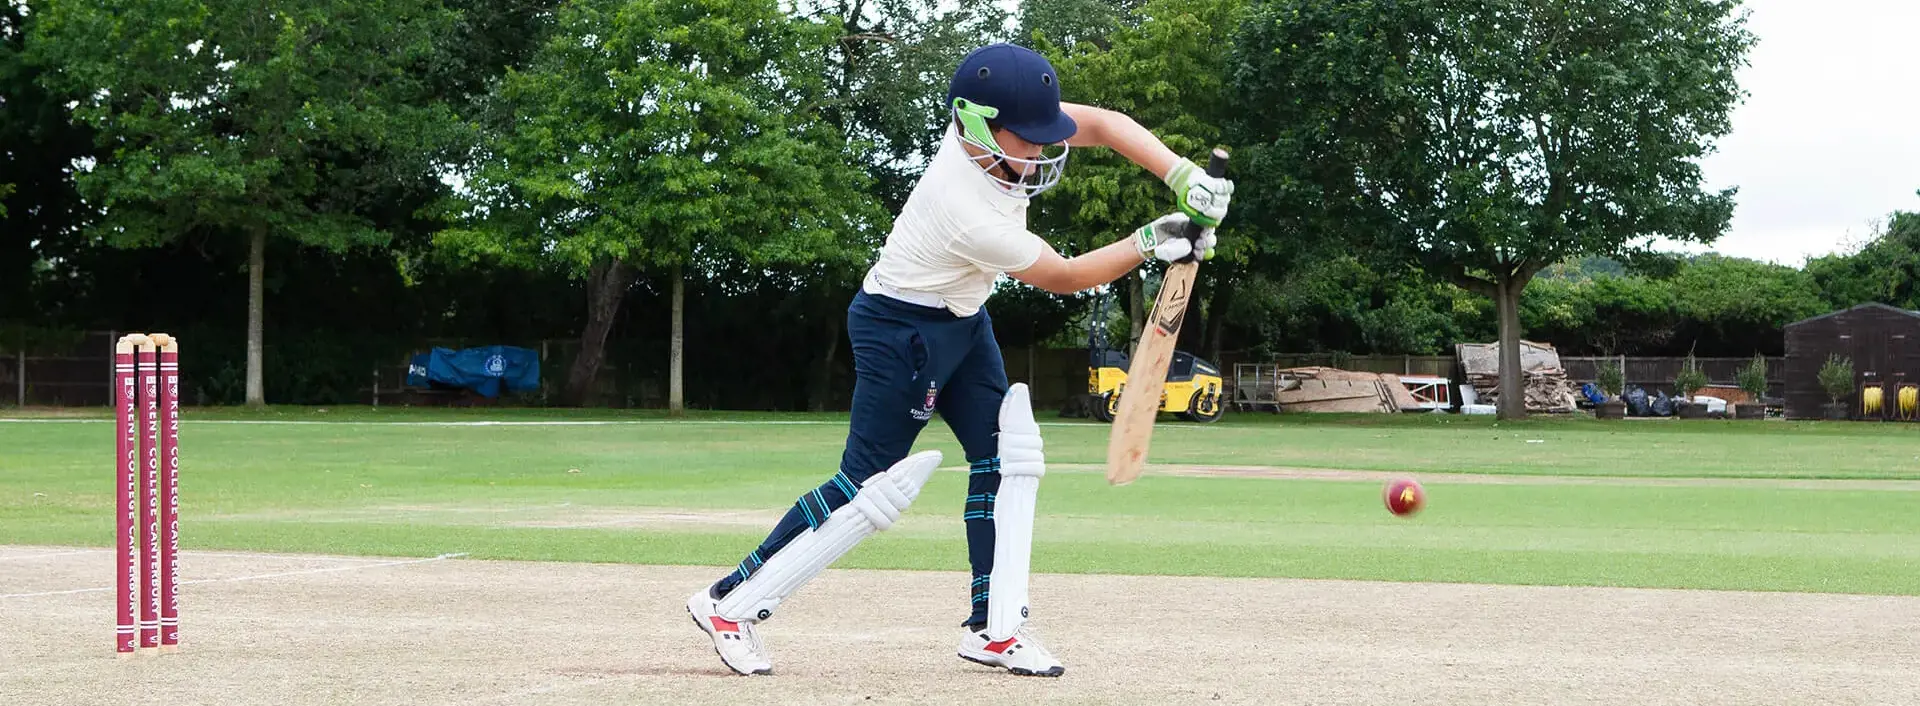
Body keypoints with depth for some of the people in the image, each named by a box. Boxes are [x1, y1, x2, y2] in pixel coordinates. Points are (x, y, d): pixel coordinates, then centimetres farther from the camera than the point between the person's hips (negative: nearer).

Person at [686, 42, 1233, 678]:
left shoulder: (994, 124, -16)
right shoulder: (973, 217, -34)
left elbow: (1102, 124, -12)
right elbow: (1063, 277, -19)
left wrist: (1184, 177, -23)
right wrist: (1150, 243, -16)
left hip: (960, 320, 9)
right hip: (900, 330, -9)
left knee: (1008, 457, 4)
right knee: (871, 487, -9)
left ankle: (993, 629, 7)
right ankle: (730, 603, -1)